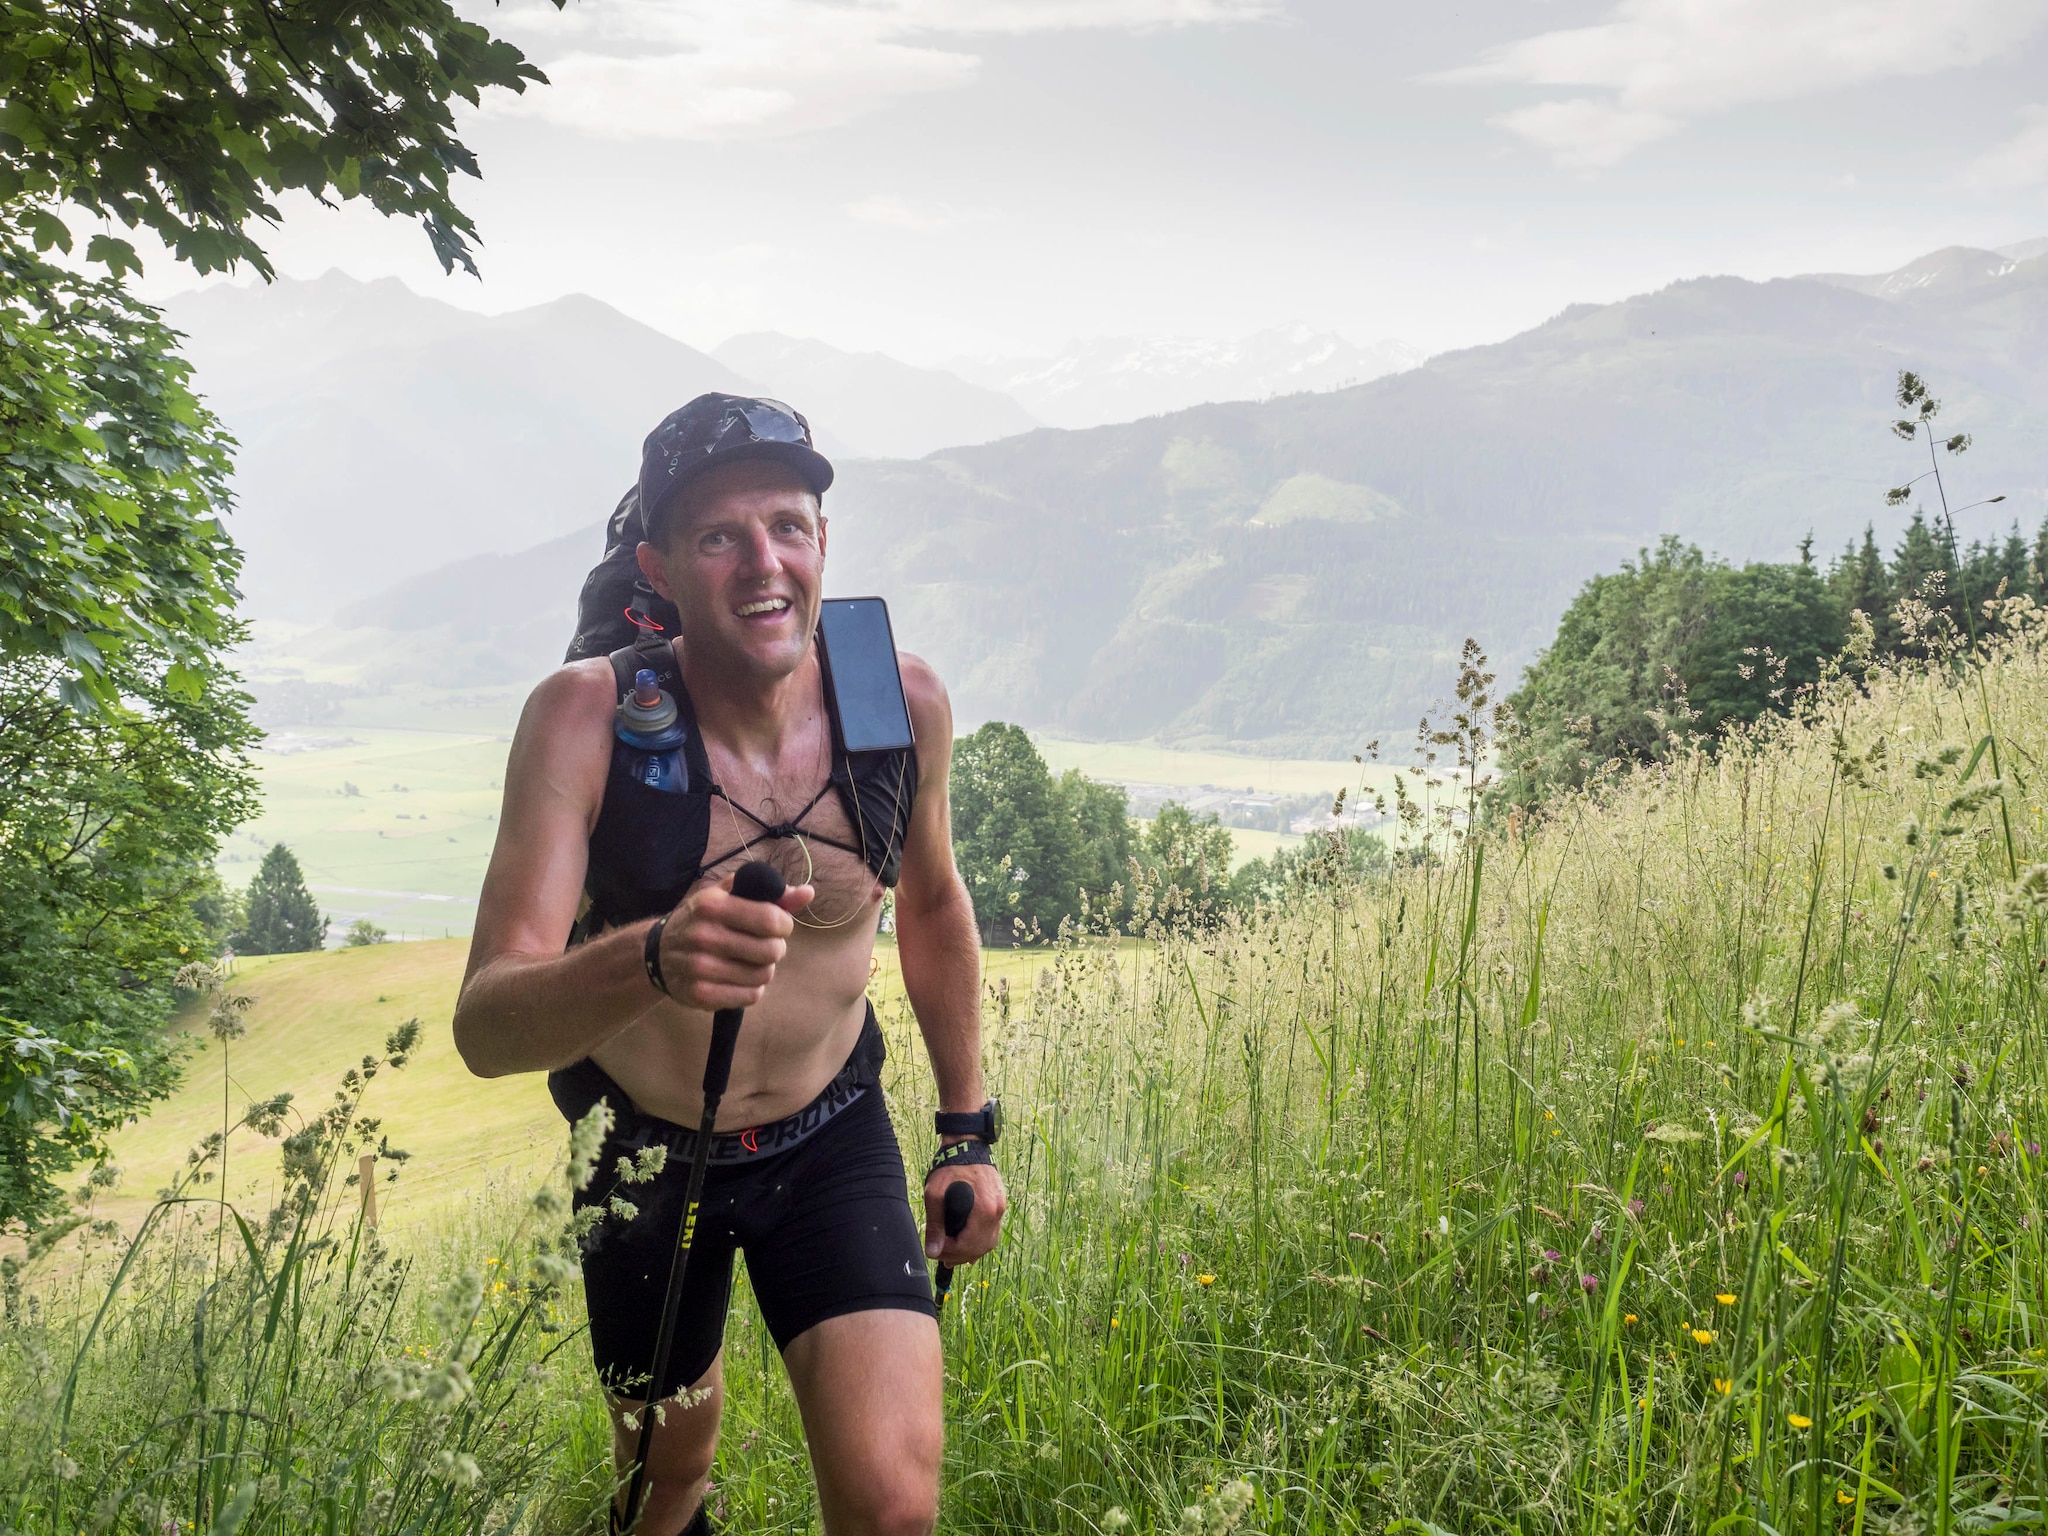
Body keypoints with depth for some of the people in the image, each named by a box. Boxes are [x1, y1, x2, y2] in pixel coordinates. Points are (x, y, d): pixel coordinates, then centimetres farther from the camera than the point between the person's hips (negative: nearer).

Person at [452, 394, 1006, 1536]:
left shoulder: (904, 702, -16)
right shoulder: (588, 716, -25)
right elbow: (485, 1027, -33)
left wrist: (968, 1129, 9)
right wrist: (653, 961, -54)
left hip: (832, 1139, 1)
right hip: (642, 1150, -1)